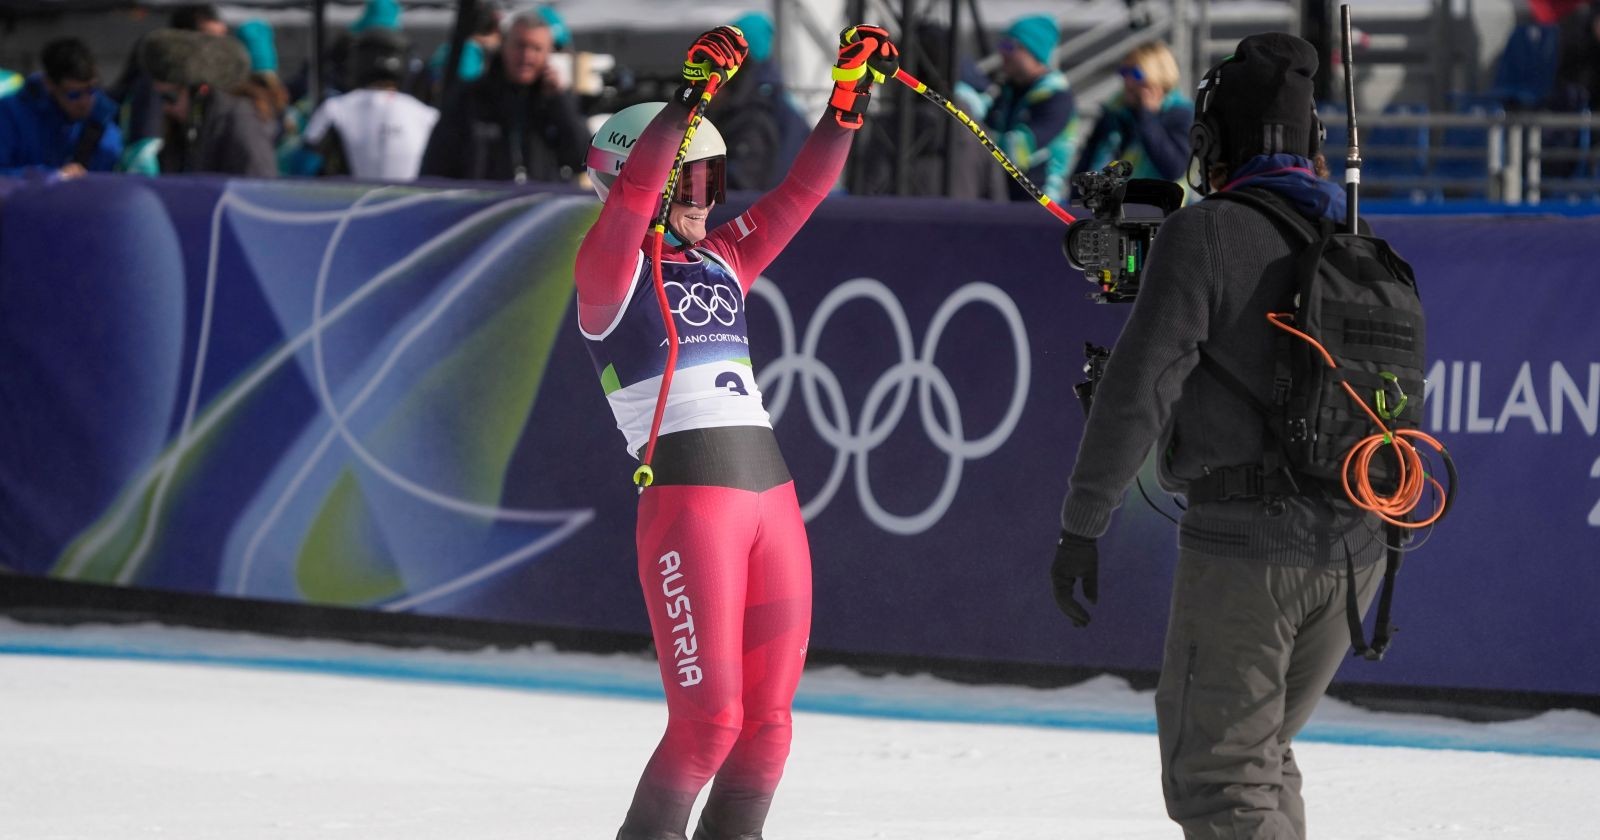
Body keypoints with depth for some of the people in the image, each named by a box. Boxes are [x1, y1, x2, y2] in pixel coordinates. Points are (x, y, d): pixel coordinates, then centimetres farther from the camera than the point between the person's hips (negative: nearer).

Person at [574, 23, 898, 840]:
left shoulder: (722, 263, 19)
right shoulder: (611, 272, 0)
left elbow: (797, 195, 16)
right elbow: (632, 196, -17)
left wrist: (849, 99, 5)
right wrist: (691, 95, -26)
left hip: (772, 496, 7)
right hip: (687, 499, -7)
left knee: (768, 717, 6)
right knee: (709, 717, -10)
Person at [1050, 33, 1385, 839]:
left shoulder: (1206, 235, -9)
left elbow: (1139, 387, -15)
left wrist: (1080, 527, -9)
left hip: (1244, 539, -7)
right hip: (1354, 545, 7)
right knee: (1261, 751, 22)